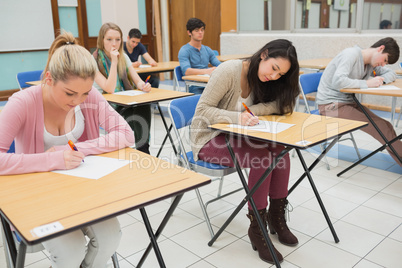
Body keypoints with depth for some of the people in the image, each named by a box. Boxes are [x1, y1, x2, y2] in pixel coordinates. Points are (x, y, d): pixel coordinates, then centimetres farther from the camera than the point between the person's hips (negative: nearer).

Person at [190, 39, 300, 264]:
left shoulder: (261, 77, -1)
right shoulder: (229, 71, -21)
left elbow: (283, 105, -8)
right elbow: (202, 110, -22)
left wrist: (250, 111, -25)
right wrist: (236, 117, -39)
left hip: (233, 135, 6)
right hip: (208, 138, -6)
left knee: (279, 149, -19)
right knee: (261, 157, -28)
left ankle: (276, 216, -4)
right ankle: (257, 228, -14)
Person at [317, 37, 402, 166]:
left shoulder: (370, 63, 10)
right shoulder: (351, 54, -16)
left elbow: (392, 73, 19)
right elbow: (338, 81, -30)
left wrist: (381, 79, -4)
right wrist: (366, 83, -22)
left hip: (349, 102, 9)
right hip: (330, 105, -9)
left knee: (386, 126, -5)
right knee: (381, 128, -15)